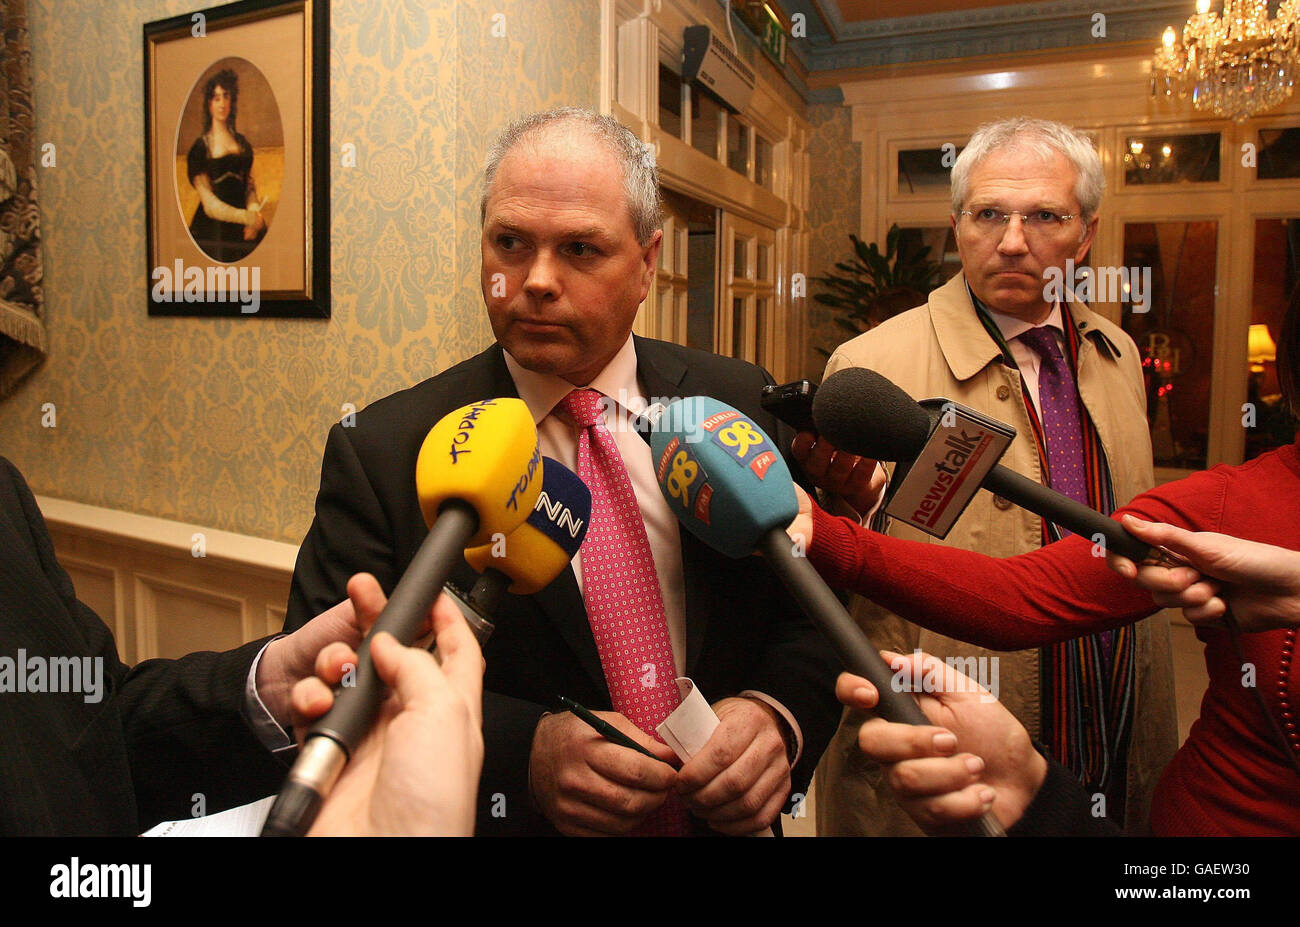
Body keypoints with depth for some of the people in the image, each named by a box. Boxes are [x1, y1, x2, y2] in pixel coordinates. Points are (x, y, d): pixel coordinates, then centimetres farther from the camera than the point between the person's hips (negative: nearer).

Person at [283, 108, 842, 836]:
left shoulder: (742, 407, -10)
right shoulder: (382, 454, -15)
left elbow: (817, 611, -5)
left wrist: (779, 714, -24)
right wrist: (523, 752, -28)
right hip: (508, 816, -1)